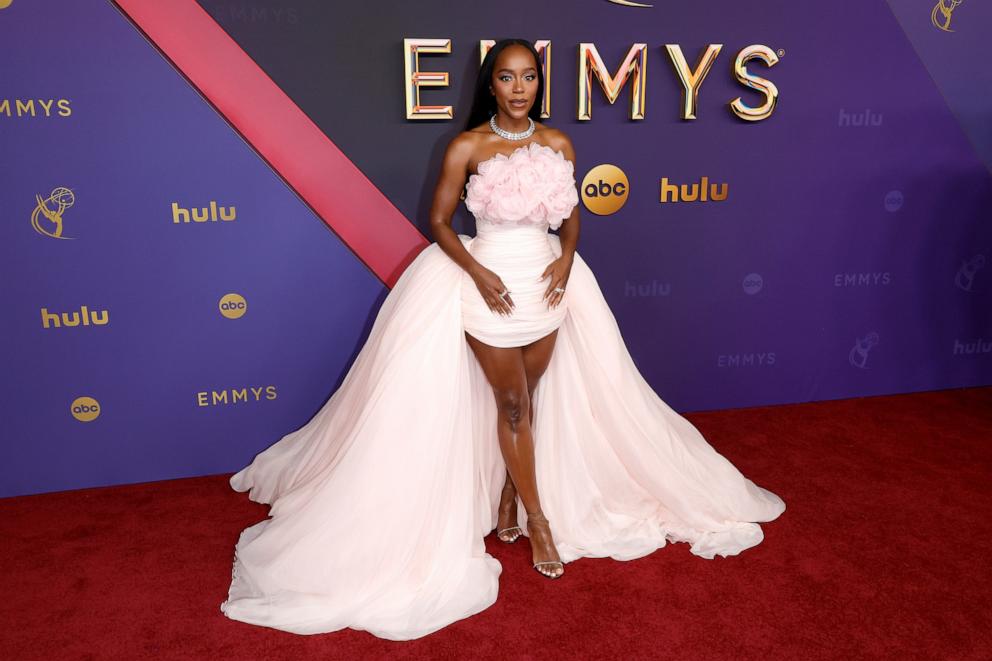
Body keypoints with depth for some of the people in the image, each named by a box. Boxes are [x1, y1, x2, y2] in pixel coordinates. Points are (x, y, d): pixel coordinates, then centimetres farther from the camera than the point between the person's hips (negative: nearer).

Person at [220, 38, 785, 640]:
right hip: (487, 283, -3)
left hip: (547, 281, 4)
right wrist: (478, 272, -16)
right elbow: (439, 222, -4)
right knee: (511, 403, 5)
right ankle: (537, 517, 18)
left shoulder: (557, 144, 2)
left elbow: (571, 215, 10)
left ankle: (508, 496, 31)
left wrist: (565, 259, -8)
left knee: (528, 398, 12)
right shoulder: (467, 147, -8)